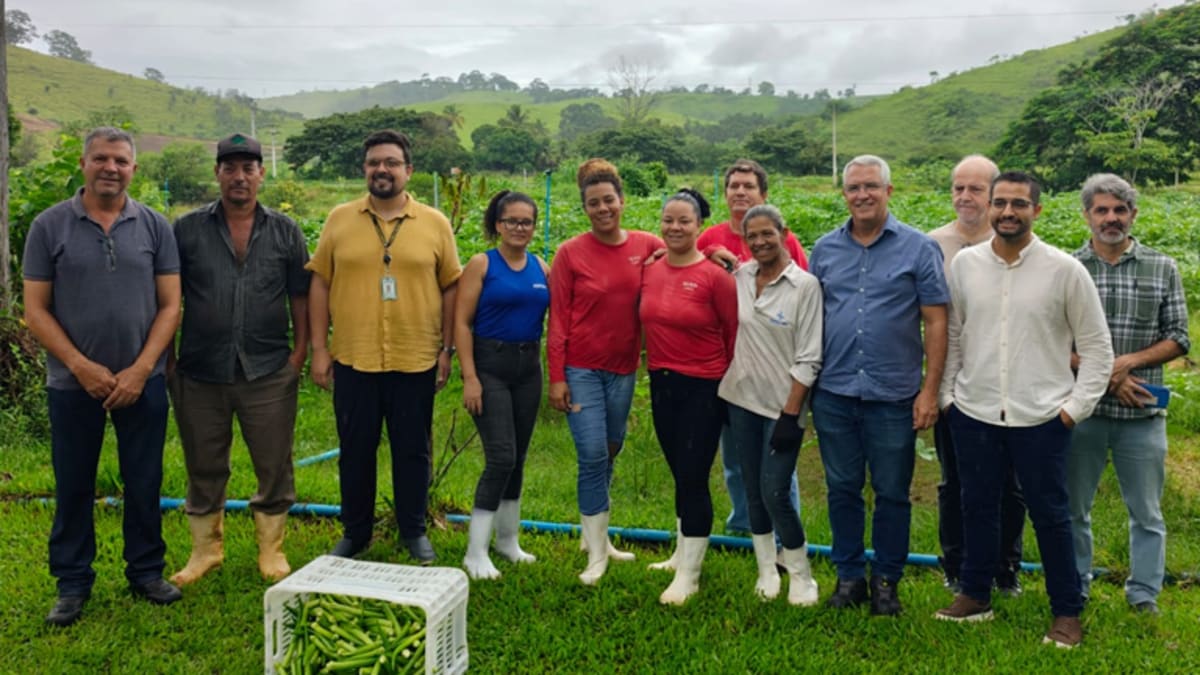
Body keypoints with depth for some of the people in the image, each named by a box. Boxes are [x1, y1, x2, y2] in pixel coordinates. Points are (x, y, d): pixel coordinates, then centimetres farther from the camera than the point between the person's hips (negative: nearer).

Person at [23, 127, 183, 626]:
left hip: (142, 381, 1)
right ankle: (73, 584, 23)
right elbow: (35, 311, -2)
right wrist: (82, 368, -11)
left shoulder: (155, 227, 2)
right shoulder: (49, 226, -1)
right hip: (72, 383, 0)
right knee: (73, 486, 9)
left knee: (144, 483, 9)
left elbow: (169, 306, 0)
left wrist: (140, 370, -9)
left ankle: (146, 572, 24)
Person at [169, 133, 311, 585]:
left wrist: (300, 352, -1)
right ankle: (205, 549, 29)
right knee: (204, 467, 12)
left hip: (269, 373, 0)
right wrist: (165, 358, 2)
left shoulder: (285, 232, 5)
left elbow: (300, 296, 6)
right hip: (200, 373, 0)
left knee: (274, 465, 7)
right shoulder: (187, 230, 3)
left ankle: (271, 549, 24)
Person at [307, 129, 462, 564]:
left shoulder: (435, 223, 2)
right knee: (355, 450, 12)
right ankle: (355, 532, 29)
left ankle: (414, 532, 27)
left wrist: (447, 350, 1)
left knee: (413, 451, 11)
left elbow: (450, 287, 4)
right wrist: (319, 348, 1)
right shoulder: (339, 219, 4)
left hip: (416, 362, -1)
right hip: (353, 360, 1)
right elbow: (320, 284, 5)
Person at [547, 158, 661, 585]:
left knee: (610, 453, 15)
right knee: (593, 456, -5)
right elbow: (558, 320, -6)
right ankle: (597, 553, 8)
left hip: (623, 368, 3)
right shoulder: (571, 253, -8)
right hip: (582, 369, -3)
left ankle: (597, 534, 33)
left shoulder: (647, 247, -1)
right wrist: (556, 377, -8)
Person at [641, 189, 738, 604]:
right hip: (661, 383, 6)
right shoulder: (649, 271, 3)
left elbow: (735, 335, -7)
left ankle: (688, 575, 11)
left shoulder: (715, 276, -13)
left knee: (693, 479, -2)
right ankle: (685, 553, 35)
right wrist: (655, 368, 11)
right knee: (680, 476, 18)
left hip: (703, 387, -6)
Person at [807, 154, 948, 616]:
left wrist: (930, 391, -8)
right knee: (842, 489, 12)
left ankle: (886, 579, 24)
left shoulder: (918, 248, -1)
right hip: (833, 393, 3)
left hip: (893, 396, -2)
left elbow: (936, 322, -3)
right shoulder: (825, 249, 8)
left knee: (892, 494, 8)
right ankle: (849, 574, 26)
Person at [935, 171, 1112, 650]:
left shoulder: (1065, 269, -6)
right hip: (973, 413, 3)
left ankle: (1067, 613, 24)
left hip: (1041, 417, -2)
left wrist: (1079, 404, -5)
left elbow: (1096, 345, 0)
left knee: (1050, 515, 7)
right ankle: (975, 596, 31)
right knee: (978, 508, 15)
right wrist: (945, 393, 8)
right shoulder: (964, 264, 2)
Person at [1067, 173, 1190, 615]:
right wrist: (1102, 375, -13)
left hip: (1143, 413, 1)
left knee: (1146, 513, 11)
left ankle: (1144, 597, 27)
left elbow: (1178, 339, 3)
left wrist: (1129, 361, -13)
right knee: (1073, 508, 11)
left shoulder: (1163, 269, 3)